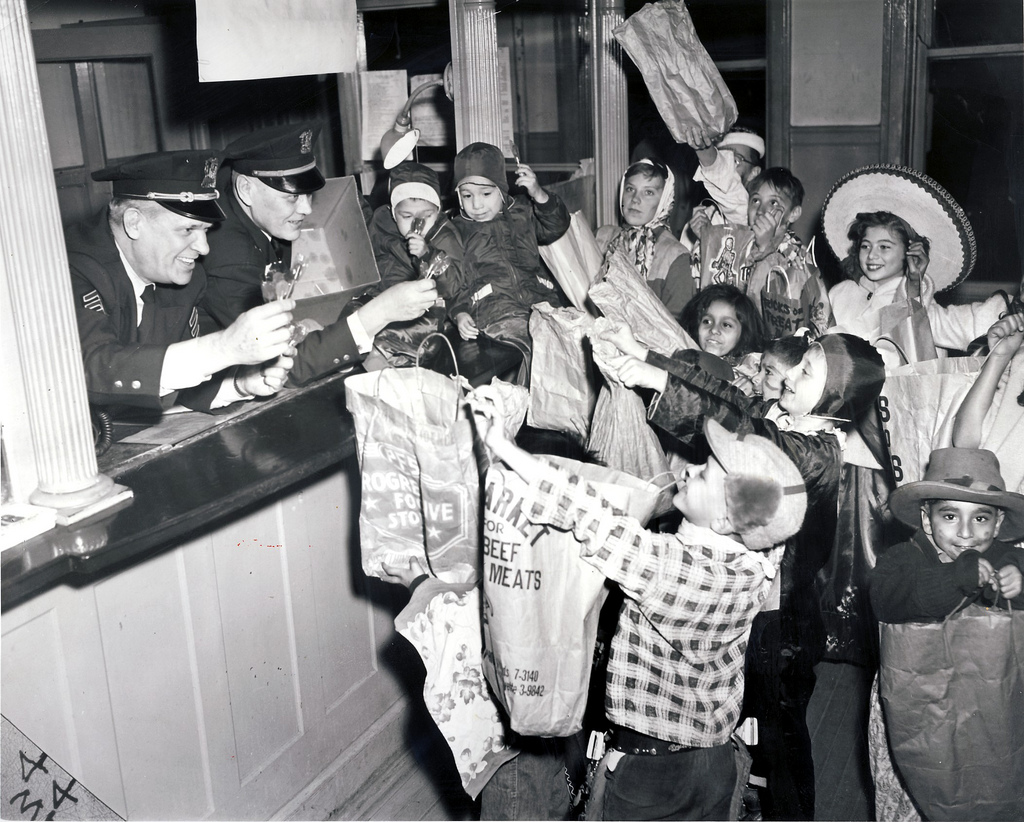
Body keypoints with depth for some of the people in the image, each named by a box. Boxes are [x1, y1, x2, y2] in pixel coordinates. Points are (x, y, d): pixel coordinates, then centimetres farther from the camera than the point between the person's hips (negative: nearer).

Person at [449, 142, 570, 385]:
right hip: (495, 314, -3)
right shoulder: (457, 231, 16)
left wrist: (539, 195, -2)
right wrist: (459, 313, -5)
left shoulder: (522, 214, 23)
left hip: (542, 303, 3)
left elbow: (555, 228, 12)